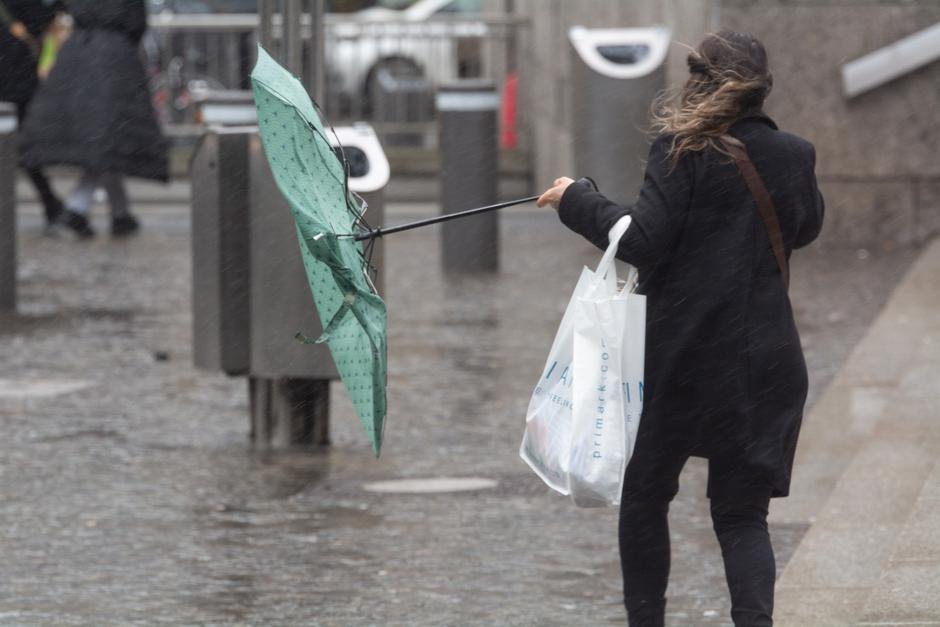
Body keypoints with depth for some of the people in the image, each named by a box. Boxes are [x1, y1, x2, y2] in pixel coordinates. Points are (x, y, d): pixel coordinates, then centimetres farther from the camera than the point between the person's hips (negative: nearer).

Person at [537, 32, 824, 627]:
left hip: (680, 355, -3)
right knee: (742, 511, 6)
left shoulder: (684, 151, -10)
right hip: (764, 362, 3)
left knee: (645, 495, 14)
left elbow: (643, 241, -15)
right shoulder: (794, 156, 4)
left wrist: (577, 201, -4)